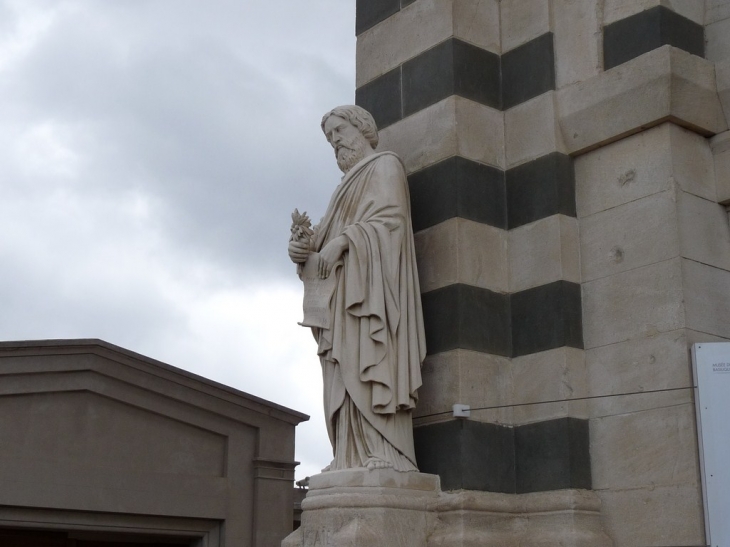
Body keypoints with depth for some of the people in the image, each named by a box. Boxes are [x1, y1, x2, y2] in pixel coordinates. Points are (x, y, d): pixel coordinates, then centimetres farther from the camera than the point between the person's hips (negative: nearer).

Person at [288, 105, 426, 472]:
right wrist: (302, 247, -1)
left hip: (370, 281, -8)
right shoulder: (349, 184, 31)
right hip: (343, 290, 8)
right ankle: (355, 459, -8)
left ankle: (384, 456, -25)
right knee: (346, 372, -3)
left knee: (368, 364, -19)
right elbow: (326, 235, 20)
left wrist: (341, 241, -19)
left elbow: (390, 217, -10)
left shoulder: (384, 165, 8)